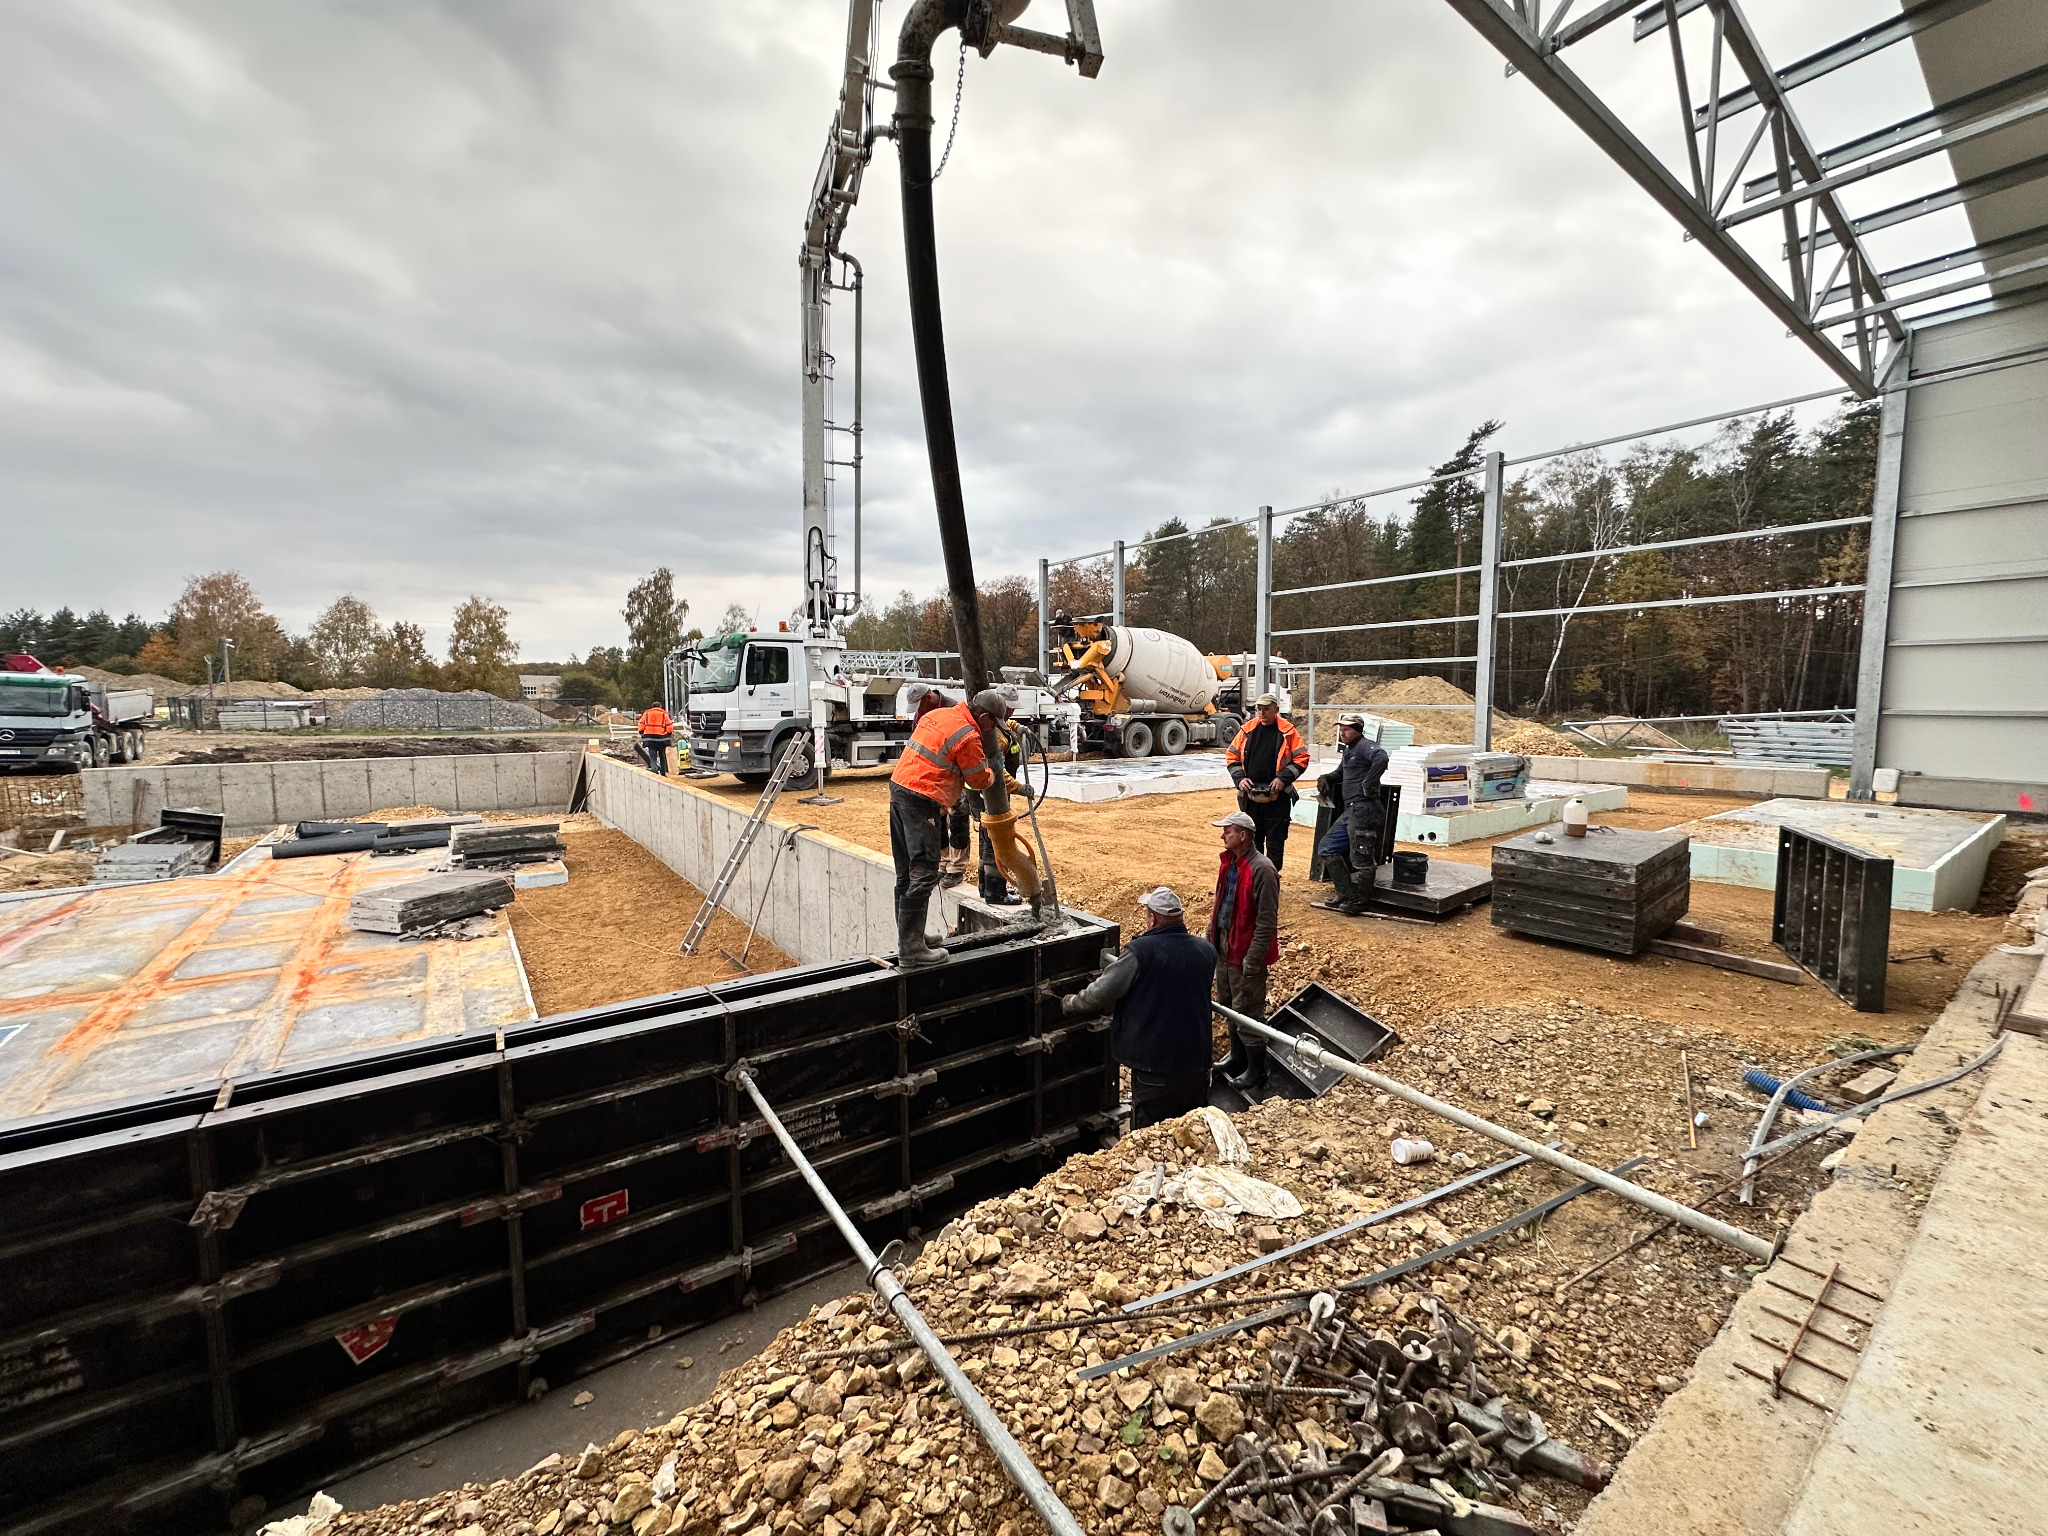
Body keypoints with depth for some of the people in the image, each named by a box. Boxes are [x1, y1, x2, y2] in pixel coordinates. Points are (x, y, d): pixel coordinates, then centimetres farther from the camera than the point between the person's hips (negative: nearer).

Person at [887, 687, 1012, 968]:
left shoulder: (937, 714, 14)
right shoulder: (968, 737, -12)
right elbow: (979, 779, -2)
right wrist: (992, 772, 21)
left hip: (898, 788, 10)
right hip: (922, 803, -10)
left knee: (907, 874, 15)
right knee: (923, 875, -7)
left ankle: (908, 936, 25)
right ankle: (910, 950, -6)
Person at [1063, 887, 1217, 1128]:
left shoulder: (1139, 951, -17)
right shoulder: (1207, 950, 0)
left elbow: (1099, 994, -13)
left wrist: (1068, 1004, 5)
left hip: (1154, 1065, -5)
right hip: (1197, 1063, 5)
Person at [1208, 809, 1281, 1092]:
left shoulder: (1262, 870, -22)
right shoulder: (1228, 863, 5)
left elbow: (1267, 922, -21)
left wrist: (1252, 961, -21)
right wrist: (1212, 940, 16)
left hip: (1246, 952, -9)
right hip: (1225, 947, 9)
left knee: (1248, 1012, 3)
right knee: (1228, 1005, 21)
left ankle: (1256, 1072, 19)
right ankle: (1238, 1056, 40)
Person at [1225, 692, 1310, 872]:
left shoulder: (1287, 731, -2)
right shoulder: (1247, 729, 6)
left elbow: (1302, 759, -3)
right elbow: (1232, 757, 11)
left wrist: (1283, 778, -14)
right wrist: (1239, 778, -4)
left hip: (1277, 796, -3)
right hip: (1250, 796, 3)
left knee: (1275, 841, 3)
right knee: (1252, 840, 12)